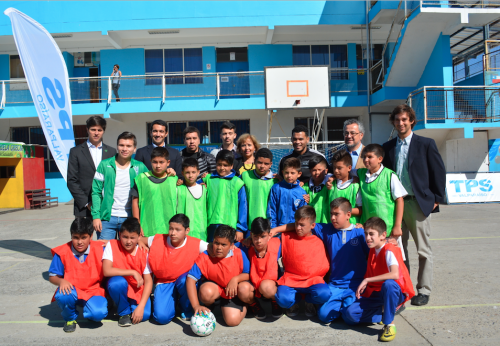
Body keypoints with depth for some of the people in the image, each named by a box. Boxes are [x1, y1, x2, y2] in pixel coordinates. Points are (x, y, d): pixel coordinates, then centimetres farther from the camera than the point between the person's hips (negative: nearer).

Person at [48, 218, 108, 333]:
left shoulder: (100, 249, -7)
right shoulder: (62, 252, -6)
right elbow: (52, 276, 1)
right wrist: (61, 281, -21)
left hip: (93, 291, -1)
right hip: (72, 291, 1)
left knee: (98, 314, -30)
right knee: (62, 296, -36)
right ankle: (70, 318, 1)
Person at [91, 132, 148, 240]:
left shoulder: (139, 167, 5)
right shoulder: (105, 165, 2)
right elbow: (96, 192, 2)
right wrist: (96, 216, -6)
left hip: (130, 219, 1)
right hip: (107, 218, -1)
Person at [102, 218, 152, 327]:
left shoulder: (143, 253, -10)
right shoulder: (112, 245, -13)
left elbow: (148, 281, -11)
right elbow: (106, 271, -25)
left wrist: (141, 306, -20)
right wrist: (133, 272, -24)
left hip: (138, 291, 1)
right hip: (120, 289, -1)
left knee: (145, 315, -24)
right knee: (118, 282, -35)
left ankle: (134, 306, 13)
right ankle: (124, 313, -6)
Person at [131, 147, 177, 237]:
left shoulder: (174, 180, 7)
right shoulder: (142, 178, 1)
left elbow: (178, 204, 11)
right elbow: (135, 202, 3)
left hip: (169, 230, 2)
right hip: (147, 230, -1)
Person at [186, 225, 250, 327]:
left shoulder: (239, 255, -18)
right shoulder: (205, 258, -24)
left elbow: (248, 274, -7)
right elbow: (190, 279, -29)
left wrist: (236, 279, -29)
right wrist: (196, 306, -38)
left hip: (233, 291, 0)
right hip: (214, 287, 0)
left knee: (233, 321, -18)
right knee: (207, 292, -36)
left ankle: (244, 305, 18)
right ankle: (207, 307, 2)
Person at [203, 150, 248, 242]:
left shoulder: (237, 183, 1)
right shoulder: (208, 179, 8)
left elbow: (243, 207, 1)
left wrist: (241, 229, -1)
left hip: (230, 226, -2)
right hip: (212, 224, 2)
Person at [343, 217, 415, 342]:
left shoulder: (389, 251, -18)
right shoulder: (372, 250, 6)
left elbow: (395, 274, -35)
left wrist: (367, 280, -32)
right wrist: (363, 286, -1)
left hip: (395, 292, -6)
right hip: (375, 294, 6)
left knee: (388, 284, -42)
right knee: (349, 315, -15)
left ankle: (389, 324, -22)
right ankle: (385, 312, 3)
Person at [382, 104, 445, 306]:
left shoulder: (426, 144, 0)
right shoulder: (388, 147, 10)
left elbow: (439, 172, 0)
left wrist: (436, 198, -4)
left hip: (418, 203, -3)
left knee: (423, 250, 4)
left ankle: (424, 290, 15)